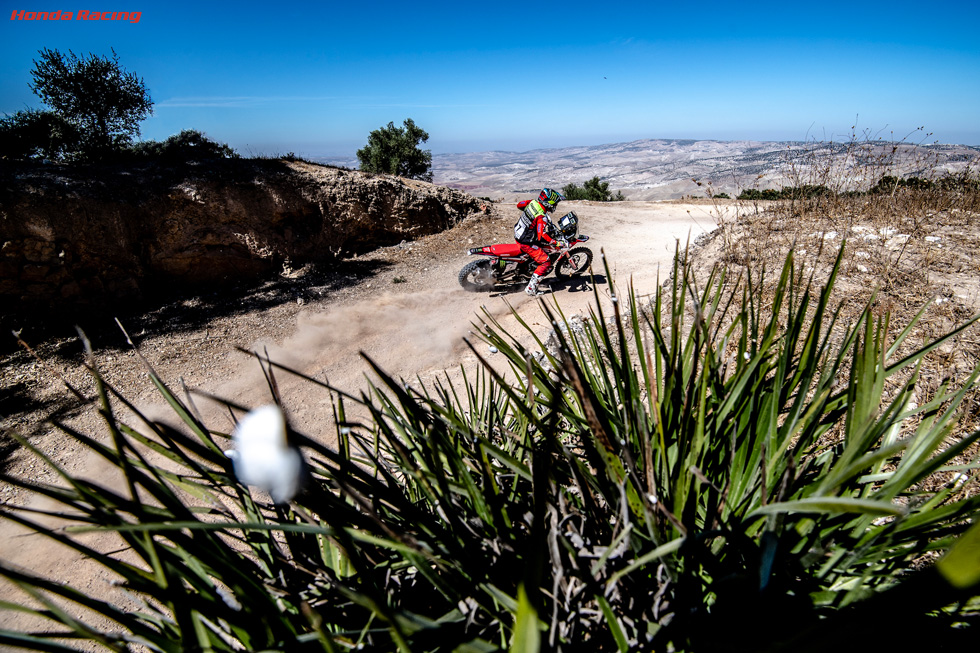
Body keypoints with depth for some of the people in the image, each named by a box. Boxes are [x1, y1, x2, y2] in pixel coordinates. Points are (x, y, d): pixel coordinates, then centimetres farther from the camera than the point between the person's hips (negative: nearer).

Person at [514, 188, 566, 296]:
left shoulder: (532, 202, -5)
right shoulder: (542, 218, -29)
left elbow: (519, 205, 13)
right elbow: (542, 236, -39)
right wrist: (558, 243, -35)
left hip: (518, 233, 9)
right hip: (526, 243, -9)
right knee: (546, 262, -5)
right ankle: (531, 288, -5)